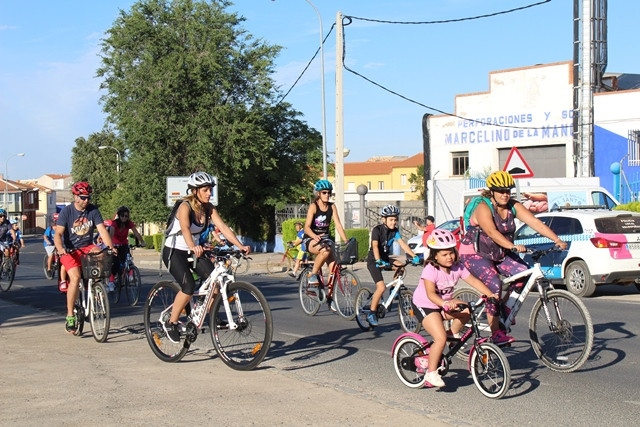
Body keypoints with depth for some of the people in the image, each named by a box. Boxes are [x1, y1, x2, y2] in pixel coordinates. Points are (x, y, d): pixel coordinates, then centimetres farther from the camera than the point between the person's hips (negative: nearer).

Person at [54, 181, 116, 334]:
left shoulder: (93, 210, 0)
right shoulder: (66, 211, -8)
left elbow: (102, 230, -8)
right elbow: (58, 233, -15)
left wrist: (110, 247, -24)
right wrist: (60, 249, -35)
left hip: (87, 247, 3)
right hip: (70, 250, -3)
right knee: (75, 278, -25)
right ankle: (70, 316, -15)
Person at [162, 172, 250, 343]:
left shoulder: (209, 209, -3)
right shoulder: (185, 206, -21)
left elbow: (224, 228, -13)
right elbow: (185, 228, -39)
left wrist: (240, 246, -28)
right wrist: (193, 247, -58)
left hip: (193, 251, 6)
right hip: (173, 251, -6)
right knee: (189, 286, -25)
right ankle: (171, 323, -7)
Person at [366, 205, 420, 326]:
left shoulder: (395, 231, -2)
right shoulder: (377, 230, -18)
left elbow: (403, 244, -12)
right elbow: (375, 246, -30)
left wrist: (414, 256, -26)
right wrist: (379, 261, -46)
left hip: (385, 259, 6)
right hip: (373, 261, -6)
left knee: (401, 267, -19)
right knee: (381, 287, -20)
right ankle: (371, 314, -10)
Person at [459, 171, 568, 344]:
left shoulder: (514, 207, -5)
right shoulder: (483, 208, -22)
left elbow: (535, 223, -15)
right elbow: (492, 232, -38)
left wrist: (557, 240, -27)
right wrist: (512, 246, -52)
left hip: (499, 254, 6)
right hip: (475, 254, -6)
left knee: (523, 271, -17)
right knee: (494, 285, -27)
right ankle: (496, 333, -19)